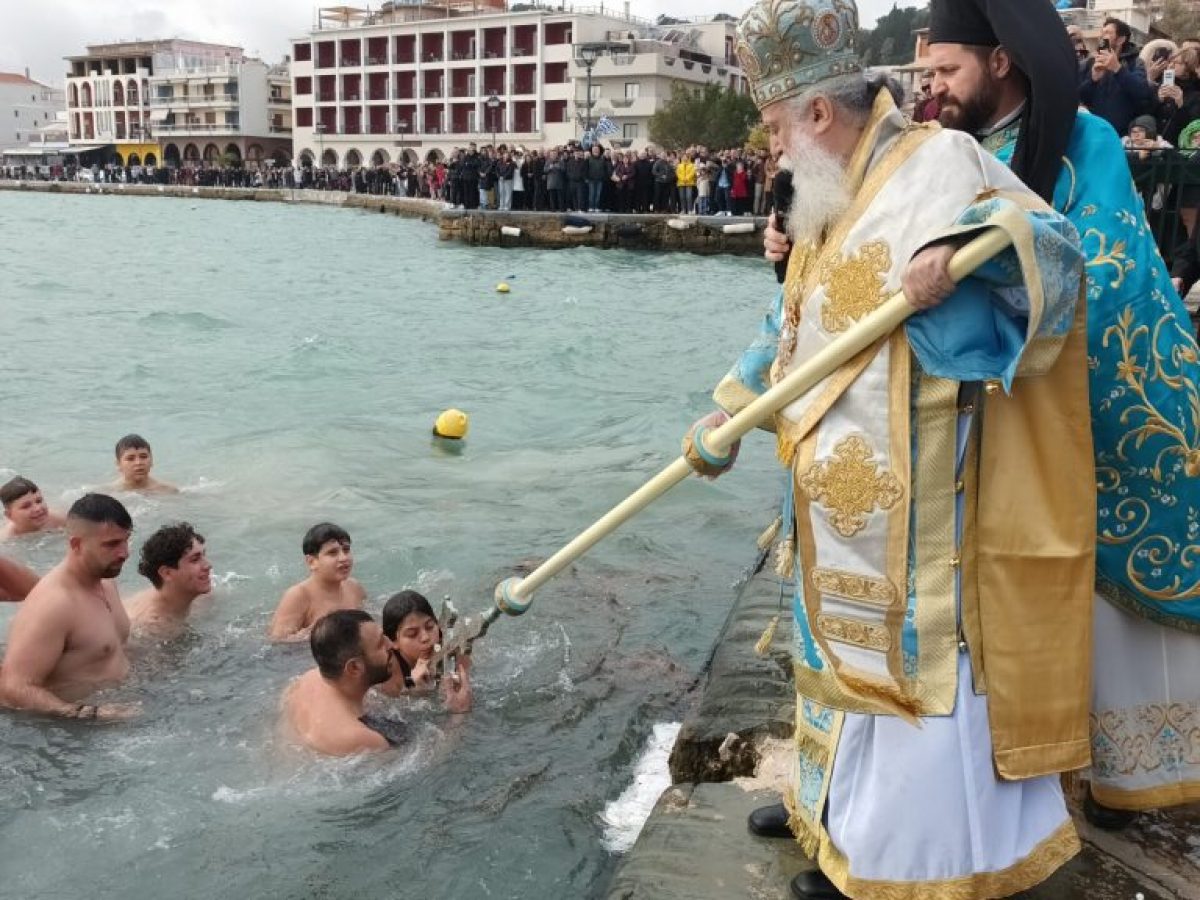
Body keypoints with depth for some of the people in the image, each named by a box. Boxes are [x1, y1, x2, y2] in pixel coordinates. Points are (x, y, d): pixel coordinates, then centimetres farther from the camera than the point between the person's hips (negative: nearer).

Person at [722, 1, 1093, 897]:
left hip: (911, 504, -9)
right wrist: (724, 416, 20)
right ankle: (836, 800, 39)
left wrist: (963, 250, -41)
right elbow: (787, 330, 23)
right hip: (839, 499, 10)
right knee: (846, 645, 21)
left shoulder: (937, 162, -12)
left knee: (913, 662, 2)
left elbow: (1053, 250, -22)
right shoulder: (831, 205, 15)